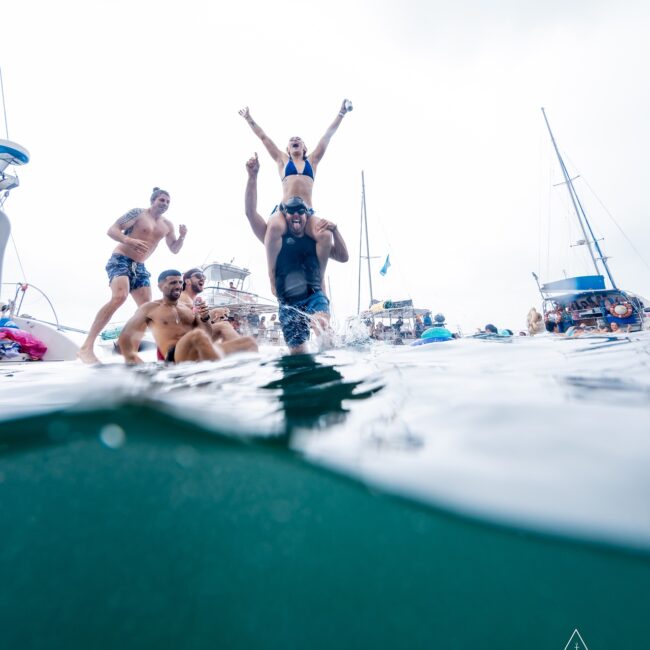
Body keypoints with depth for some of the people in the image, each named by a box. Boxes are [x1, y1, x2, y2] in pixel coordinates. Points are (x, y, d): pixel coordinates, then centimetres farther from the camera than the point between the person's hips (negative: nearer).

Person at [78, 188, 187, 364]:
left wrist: (182, 237, -3)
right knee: (119, 297, -31)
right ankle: (86, 347, -31)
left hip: (139, 267, 7)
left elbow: (174, 249, 17)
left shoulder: (167, 225, 13)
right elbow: (111, 230, -8)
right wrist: (128, 240, -29)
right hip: (121, 259, -7)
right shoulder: (138, 213, -4)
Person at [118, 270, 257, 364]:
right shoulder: (150, 308, 14)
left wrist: (205, 318, 0)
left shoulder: (189, 308, 24)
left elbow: (208, 337, 18)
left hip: (202, 354, 5)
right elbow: (125, 336, 9)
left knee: (249, 342, -14)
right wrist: (131, 358, -8)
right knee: (197, 335, -39)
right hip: (175, 357, -5)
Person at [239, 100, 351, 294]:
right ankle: (273, 278, -28)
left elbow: (328, 135, 27)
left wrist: (341, 114, 29)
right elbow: (263, 137, 29)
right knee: (274, 228, -37)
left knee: (325, 235, -31)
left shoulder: (312, 161, 26)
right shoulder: (282, 160, 24)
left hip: (307, 213, 1)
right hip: (283, 210, -1)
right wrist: (249, 119, 31)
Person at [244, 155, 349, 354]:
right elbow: (250, 212, -1)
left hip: (314, 296, 1)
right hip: (289, 303, 0)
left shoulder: (315, 240, 13)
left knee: (322, 324, -34)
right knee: (298, 352, 0)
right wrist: (252, 176, -10)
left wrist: (334, 230, -4)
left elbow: (343, 257, 10)